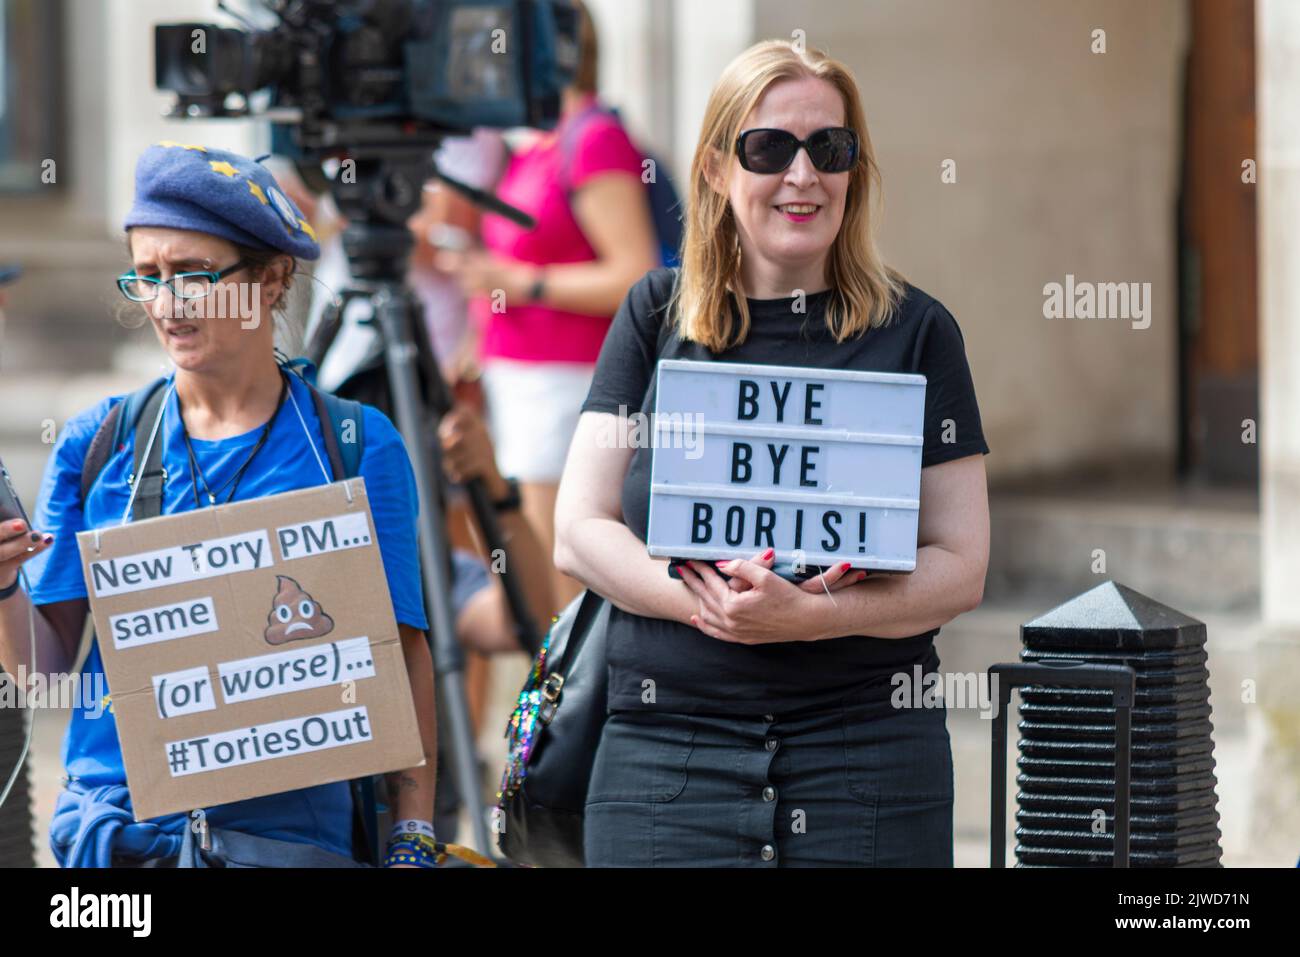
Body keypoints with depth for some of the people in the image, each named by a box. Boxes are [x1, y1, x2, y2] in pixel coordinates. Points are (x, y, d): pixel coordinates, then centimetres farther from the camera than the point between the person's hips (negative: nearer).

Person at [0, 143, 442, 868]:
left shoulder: (357, 449, 1)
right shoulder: (95, 444, 7)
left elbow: (402, 658, 1)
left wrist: (414, 838, -6)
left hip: (286, 827, -2)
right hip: (111, 825, 2)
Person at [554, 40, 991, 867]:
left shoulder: (912, 332, 5)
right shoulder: (657, 317, 9)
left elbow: (961, 567, 1)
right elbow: (578, 532, 4)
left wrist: (810, 617, -16)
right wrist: (707, 601, -14)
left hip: (866, 758, -1)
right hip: (667, 754, 1)